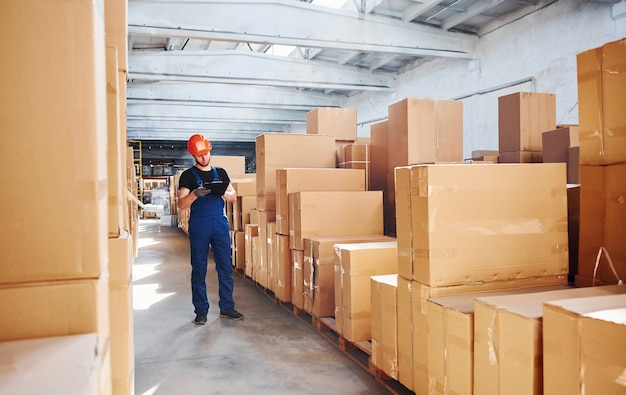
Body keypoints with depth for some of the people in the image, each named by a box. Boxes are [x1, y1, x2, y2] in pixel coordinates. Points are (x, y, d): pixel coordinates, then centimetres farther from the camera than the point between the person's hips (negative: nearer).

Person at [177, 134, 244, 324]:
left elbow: (234, 197, 13)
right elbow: (181, 204, -6)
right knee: (199, 270, 3)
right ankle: (201, 311, 12)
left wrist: (222, 192, -9)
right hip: (199, 227, -3)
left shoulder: (220, 172, 12)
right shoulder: (188, 176, 1)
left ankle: (227, 308, 14)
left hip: (221, 224, 3)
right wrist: (195, 194, -25)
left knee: (226, 268, 4)